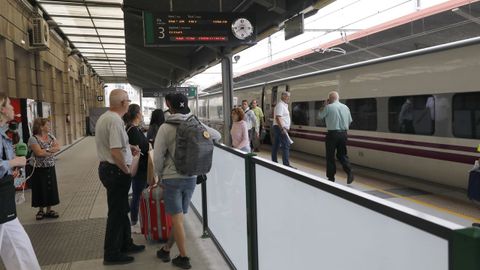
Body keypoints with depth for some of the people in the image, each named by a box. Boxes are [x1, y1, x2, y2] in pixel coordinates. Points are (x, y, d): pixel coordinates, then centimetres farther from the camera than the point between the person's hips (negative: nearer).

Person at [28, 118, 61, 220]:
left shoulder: (50, 136, 8)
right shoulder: (33, 139, -11)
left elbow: (58, 147, -3)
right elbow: (39, 152, -22)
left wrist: (46, 150, -16)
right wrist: (52, 151, -10)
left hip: (50, 167, 5)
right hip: (39, 169, -5)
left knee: (51, 188, 6)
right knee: (41, 189, 4)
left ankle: (49, 210, 17)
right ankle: (41, 210, 19)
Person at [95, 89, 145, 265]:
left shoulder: (104, 117, 10)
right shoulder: (115, 120, -22)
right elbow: (116, 152, -28)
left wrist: (129, 147, 15)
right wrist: (126, 170, -14)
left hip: (106, 168, 10)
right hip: (116, 171, -10)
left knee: (122, 210, 20)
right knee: (117, 213, 2)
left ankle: (125, 244, 34)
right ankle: (112, 254, 14)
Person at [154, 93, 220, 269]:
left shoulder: (165, 128, -12)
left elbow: (157, 156, -10)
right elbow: (217, 136, 13)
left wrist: (160, 175, 6)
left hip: (172, 178, -4)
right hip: (191, 177, 4)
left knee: (177, 218, 5)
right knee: (178, 216, 16)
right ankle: (166, 249, 30)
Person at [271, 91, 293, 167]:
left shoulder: (283, 105, 19)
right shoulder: (280, 105, -13)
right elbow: (278, 118, -23)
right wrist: (282, 129, -27)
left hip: (278, 128, 11)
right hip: (280, 128, -11)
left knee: (276, 146, 11)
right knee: (286, 146, -13)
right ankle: (286, 164, -15)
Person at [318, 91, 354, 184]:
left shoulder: (328, 107, -9)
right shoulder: (345, 107, 7)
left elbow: (320, 116, 6)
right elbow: (350, 121, 13)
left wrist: (324, 105, 11)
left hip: (332, 133, -5)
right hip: (343, 134, 5)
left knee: (330, 156, 6)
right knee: (342, 155, 14)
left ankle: (331, 177, 11)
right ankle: (349, 172, -5)